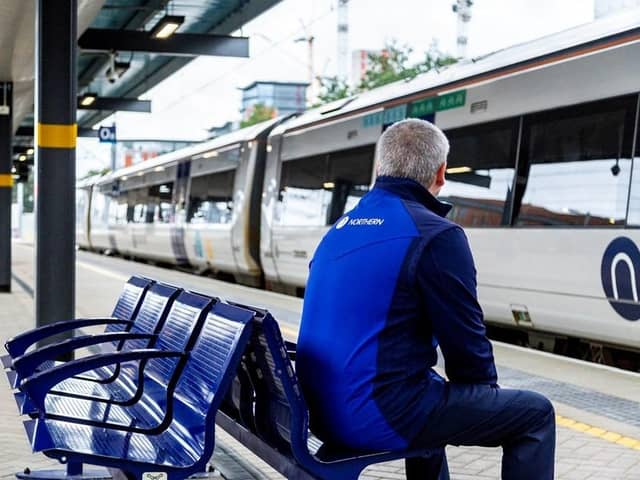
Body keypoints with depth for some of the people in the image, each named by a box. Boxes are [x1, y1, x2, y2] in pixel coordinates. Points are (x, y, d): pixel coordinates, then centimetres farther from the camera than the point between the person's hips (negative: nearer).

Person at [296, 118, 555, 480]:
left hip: (326, 409, 9)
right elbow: (466, 339, -11)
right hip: (380, 416, -9)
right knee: (535, 415, 4)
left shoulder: (341, 228, 12)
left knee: (431, 386, 37)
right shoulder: (436, 234, -13)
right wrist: (488, 390, 11)